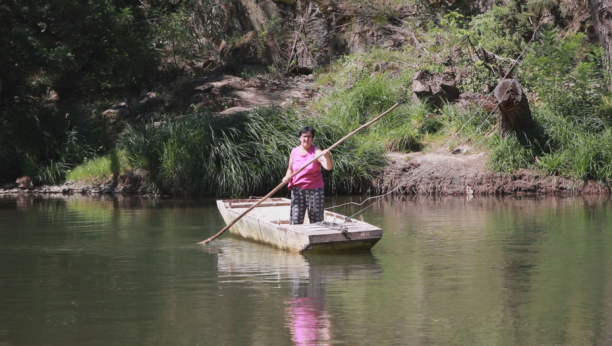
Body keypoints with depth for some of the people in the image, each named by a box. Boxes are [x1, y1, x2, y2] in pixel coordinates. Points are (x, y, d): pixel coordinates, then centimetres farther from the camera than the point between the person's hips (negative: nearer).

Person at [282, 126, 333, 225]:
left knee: (316, 220, 1)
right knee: (295, 219, -1)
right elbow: (290, 169, 16)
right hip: (297, 190, 3)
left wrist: (327, 156, -40)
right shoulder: (294, 151, 5)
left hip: (314, 190, -3)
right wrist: (287, 177, -4)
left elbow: (328, 167, -20)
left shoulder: (316, 152, -7)